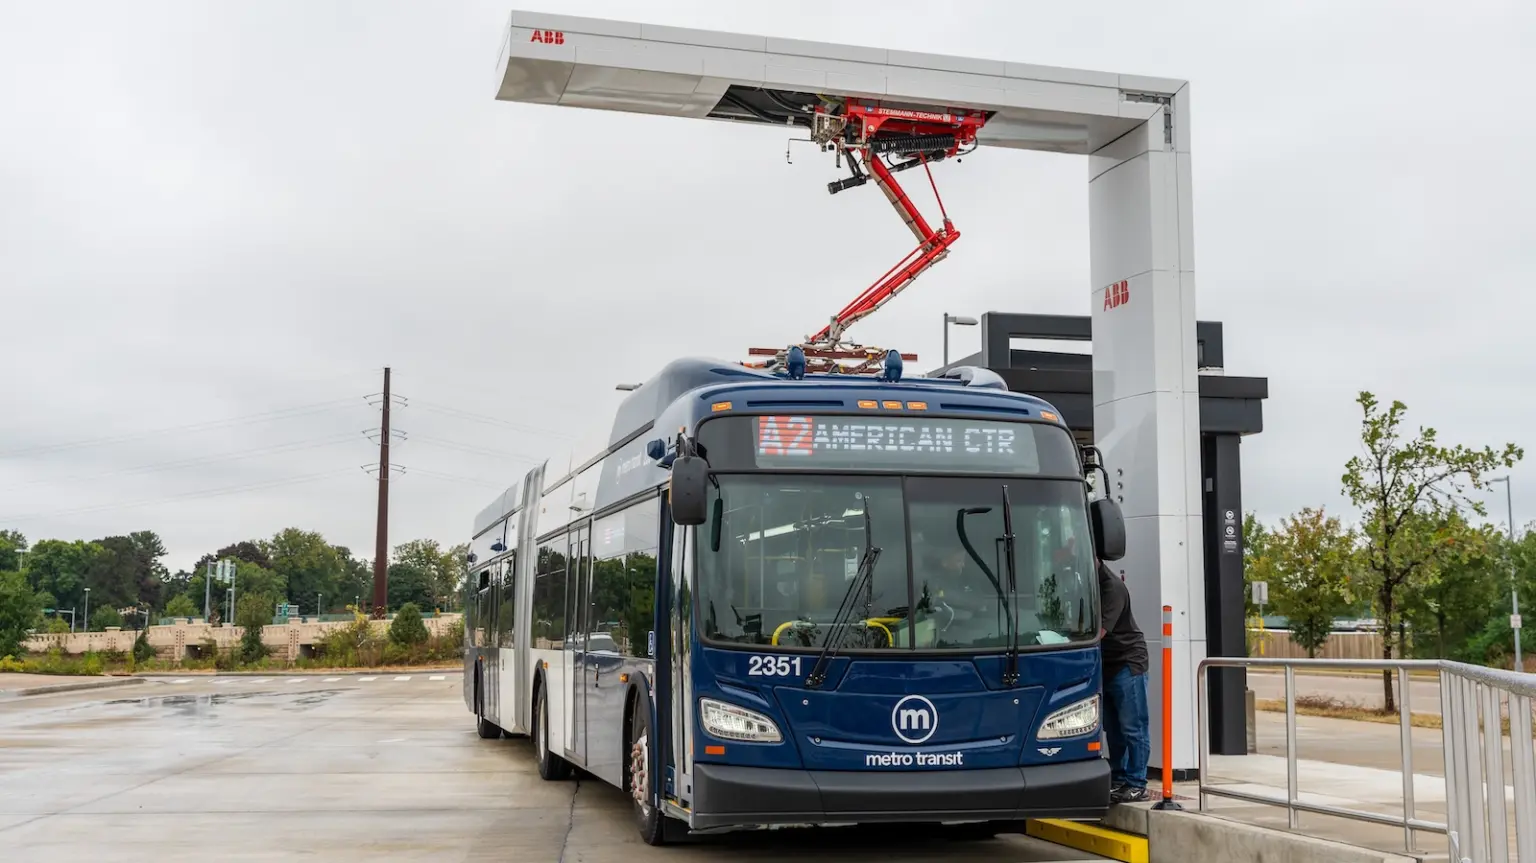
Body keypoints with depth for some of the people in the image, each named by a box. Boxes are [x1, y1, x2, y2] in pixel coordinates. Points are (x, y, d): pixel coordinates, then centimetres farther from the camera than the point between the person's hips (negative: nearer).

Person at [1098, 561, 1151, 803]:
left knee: (1132, 727, -5)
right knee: (1112, 727, 11)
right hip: (1105, 664, 8)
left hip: (1127, 662, -8)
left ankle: (1136, 785, -2)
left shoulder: (1112, 586, -20)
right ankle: (1118, 780, 18)